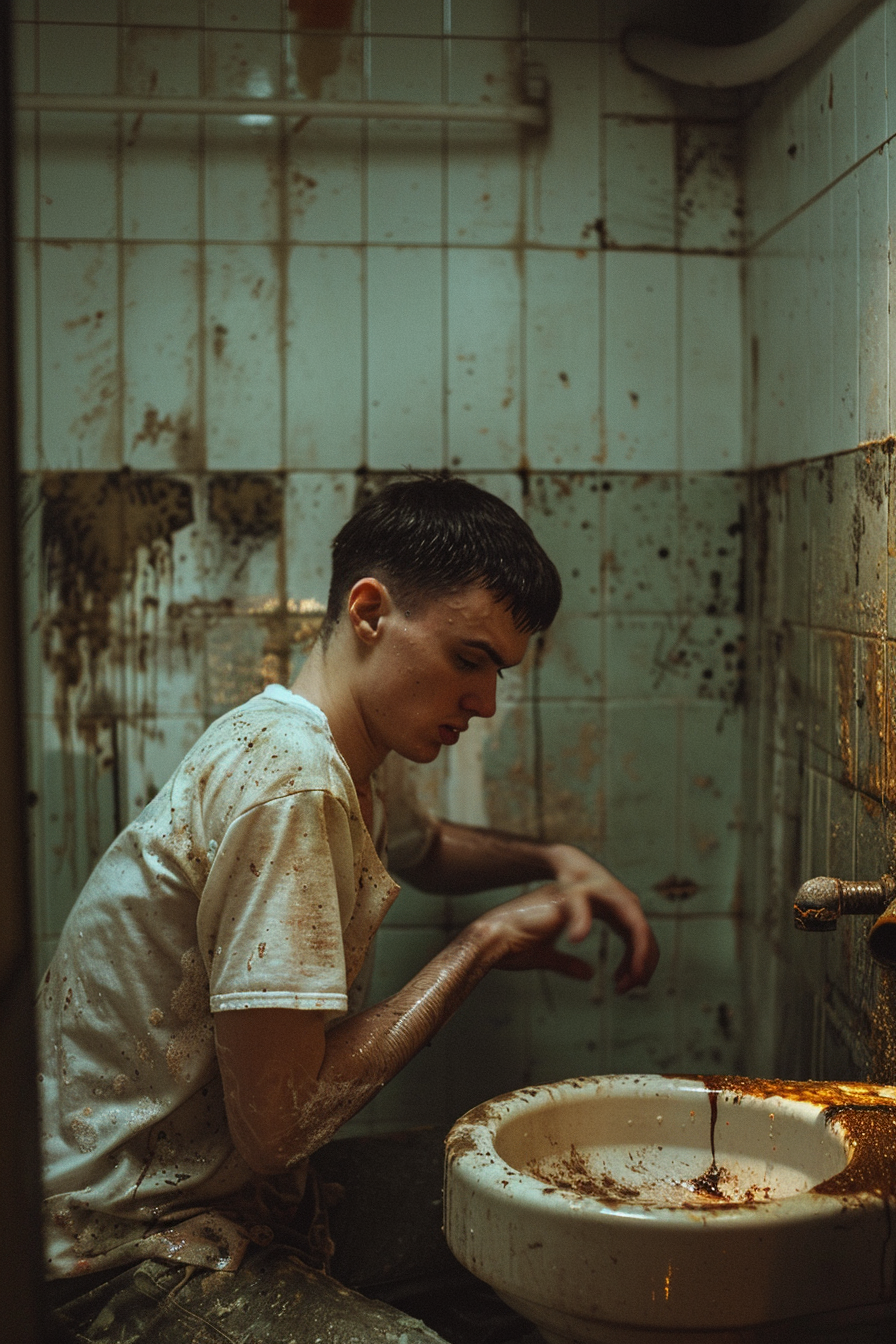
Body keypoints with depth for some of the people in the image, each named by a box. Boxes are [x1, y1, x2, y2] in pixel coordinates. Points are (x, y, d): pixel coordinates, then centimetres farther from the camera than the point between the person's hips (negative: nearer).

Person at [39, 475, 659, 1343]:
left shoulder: (350, 760, 4)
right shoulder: (287, 780, -25)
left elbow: (424, 849, 29)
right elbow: (273, 1124, -26)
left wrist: (555, 864, 9)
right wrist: (482, 945, -17)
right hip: (133, 1251, -9)